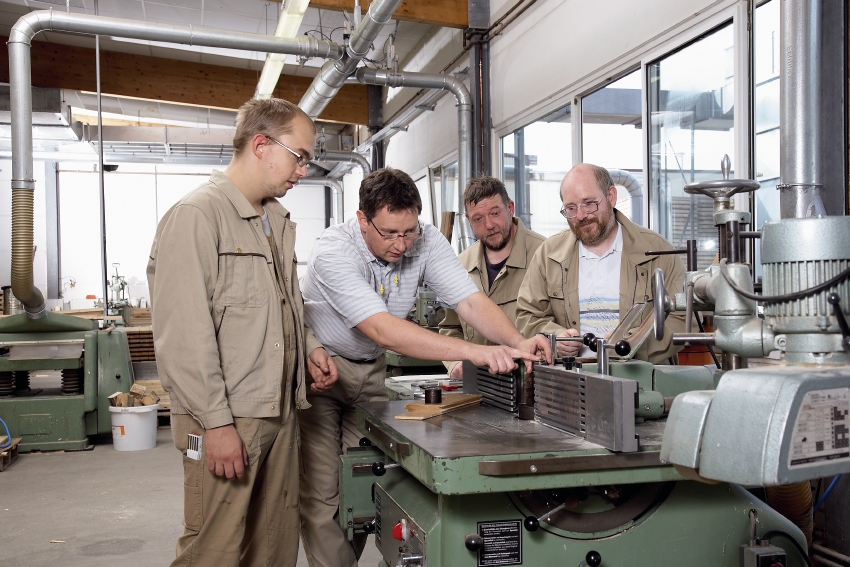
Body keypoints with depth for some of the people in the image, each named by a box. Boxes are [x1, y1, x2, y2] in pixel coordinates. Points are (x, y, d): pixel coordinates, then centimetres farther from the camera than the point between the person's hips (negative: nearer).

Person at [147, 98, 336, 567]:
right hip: (224, 420, -8)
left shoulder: (277, 220, 16)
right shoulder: (196, 215, -11)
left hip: (280, 411, 8)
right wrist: (216, 421, -18)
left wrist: (310, 349, 9)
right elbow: (183, 332, -17)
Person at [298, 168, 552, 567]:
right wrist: (472, 351, -48)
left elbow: (469, 300, -21)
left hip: (369, 370, 4)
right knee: (321, 495, -5)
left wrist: (517, 343, -42)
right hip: (319, 365, -4)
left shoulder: (426, 241, -13)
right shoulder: (334, 252, -28)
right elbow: (382, 329, -39)